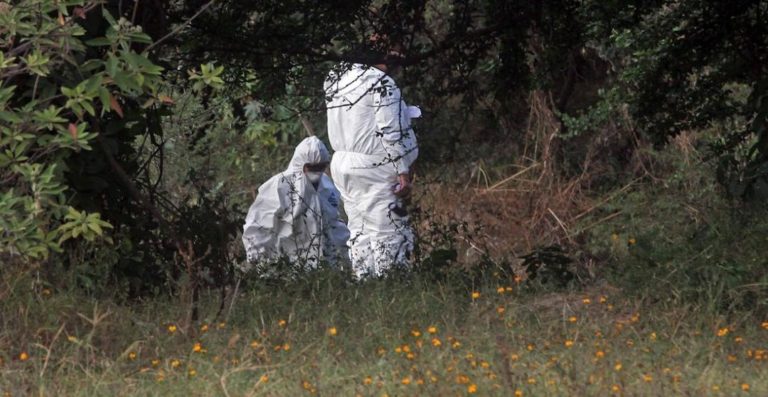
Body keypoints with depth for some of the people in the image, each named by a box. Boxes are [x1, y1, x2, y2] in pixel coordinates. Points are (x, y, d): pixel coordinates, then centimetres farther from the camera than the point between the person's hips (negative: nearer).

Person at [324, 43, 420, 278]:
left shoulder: (339, 79, 9)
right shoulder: (383, 85, -14)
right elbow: (392, 133, -16)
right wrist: (404, 174, -13)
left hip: (342, 165, 8)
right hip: (375, 170, -8)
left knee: (359, 232, 12)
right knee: (388, 234, -4)